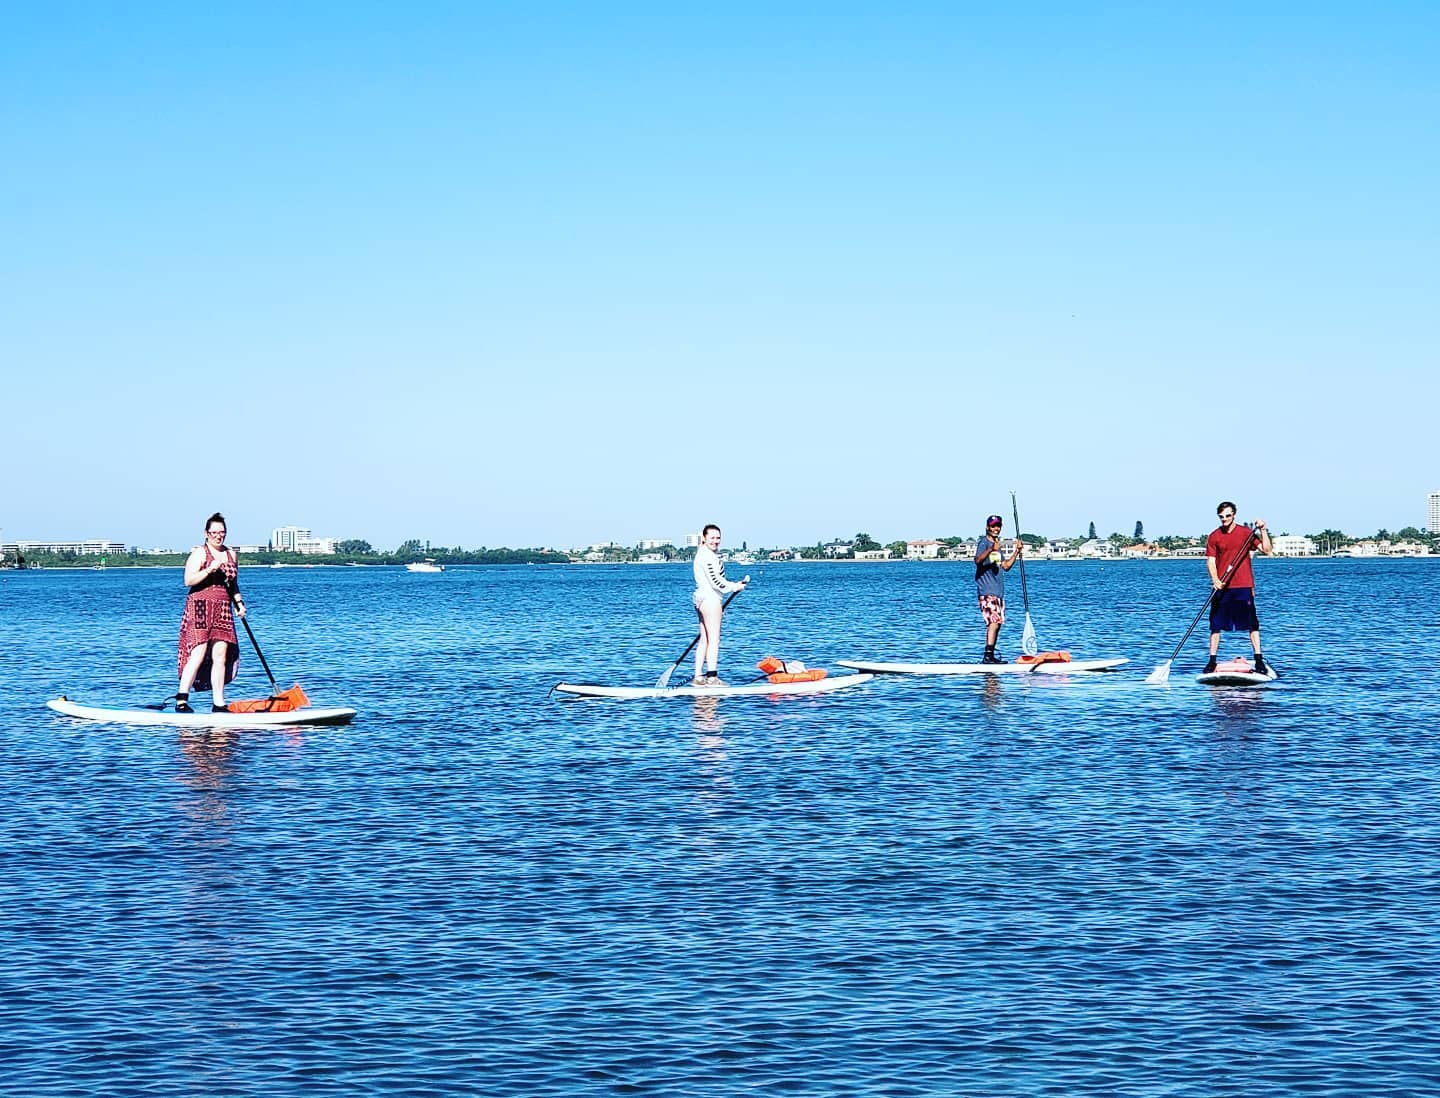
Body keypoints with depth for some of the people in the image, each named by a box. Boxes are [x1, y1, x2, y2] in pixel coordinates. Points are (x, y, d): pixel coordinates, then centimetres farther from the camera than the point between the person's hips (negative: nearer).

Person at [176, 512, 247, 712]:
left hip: (223, 610, 6)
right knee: (199, 654, -15)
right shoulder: (199, 553, -3)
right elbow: (188, 580, -14)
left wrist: (239, 602, 12)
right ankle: (181, 701, -14)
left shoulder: (231, 554, 17)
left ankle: (218, 704, 5)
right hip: (200, 607, -6)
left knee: (221, 656, 2)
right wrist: (210, 570, -24)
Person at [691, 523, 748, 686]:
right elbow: (715, 581, -17)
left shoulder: (704, 554, 20)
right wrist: (735, 587, -3)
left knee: (704, 640, 10)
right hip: (710, 599, -11)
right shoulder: (707, 556, -14)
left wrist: (719, 605, 23)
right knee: (714, 640, -10)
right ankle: (712, 678, -13)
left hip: (701, 599, 11)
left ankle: (698, 677, 10)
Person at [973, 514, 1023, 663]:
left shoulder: (997, 546, 21)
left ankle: (990, 657, 12)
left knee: (997, 623, 9)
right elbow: (978, 560, -26)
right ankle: (988, 655, -25)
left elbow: (1006, 566, 23)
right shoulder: (983, 542, -7)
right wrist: (991, 550, -42)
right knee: (994, 621, -19)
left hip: (998, 590, 10)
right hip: (987, 590, -10)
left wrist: (1017, 551, 15)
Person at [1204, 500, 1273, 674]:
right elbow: (1210, 561, 1)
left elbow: (1266, 550, 0)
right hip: (1222, 587, 1)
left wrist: (1263, 531, -11)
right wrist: (1215, 580, -15)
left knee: (1252, 624, -1)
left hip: (1244, 585, -1)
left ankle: (1259, 660, 3)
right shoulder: (1214, 536, 5)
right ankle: (1212, 661, 10)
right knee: (1216, 625, 3)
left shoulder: (1246, 533, 3)